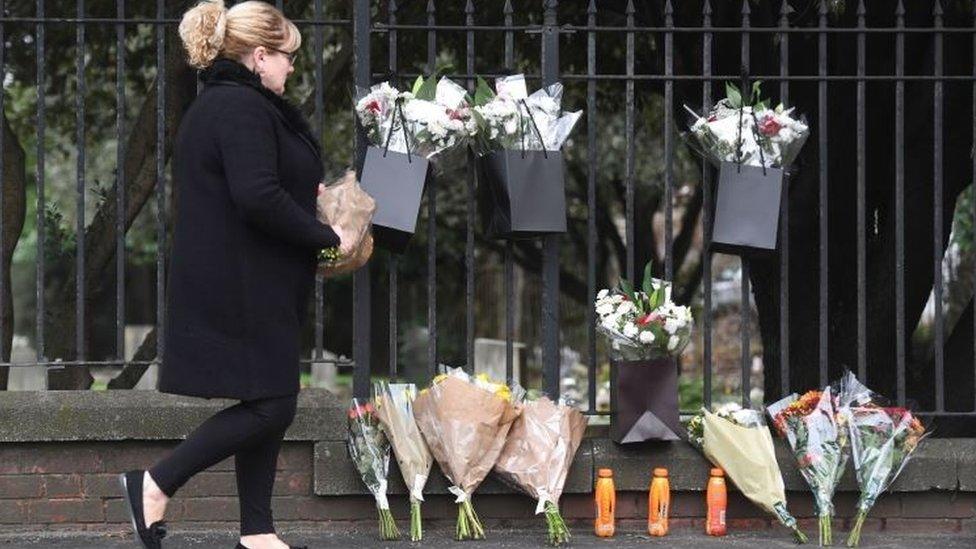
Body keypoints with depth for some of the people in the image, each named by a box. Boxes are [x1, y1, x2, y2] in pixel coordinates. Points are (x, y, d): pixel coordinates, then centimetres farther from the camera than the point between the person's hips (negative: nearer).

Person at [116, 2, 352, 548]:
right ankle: (156, 484, -2)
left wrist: (305, 196, 21)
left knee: (269, 405, 12)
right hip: (246, 288, -11)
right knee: (270, 405, -7)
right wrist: (325, 235, -16)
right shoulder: (243, 109, -17)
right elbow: (258, 198, -27)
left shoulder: (213, 106, 16)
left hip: (247, 287, 11)